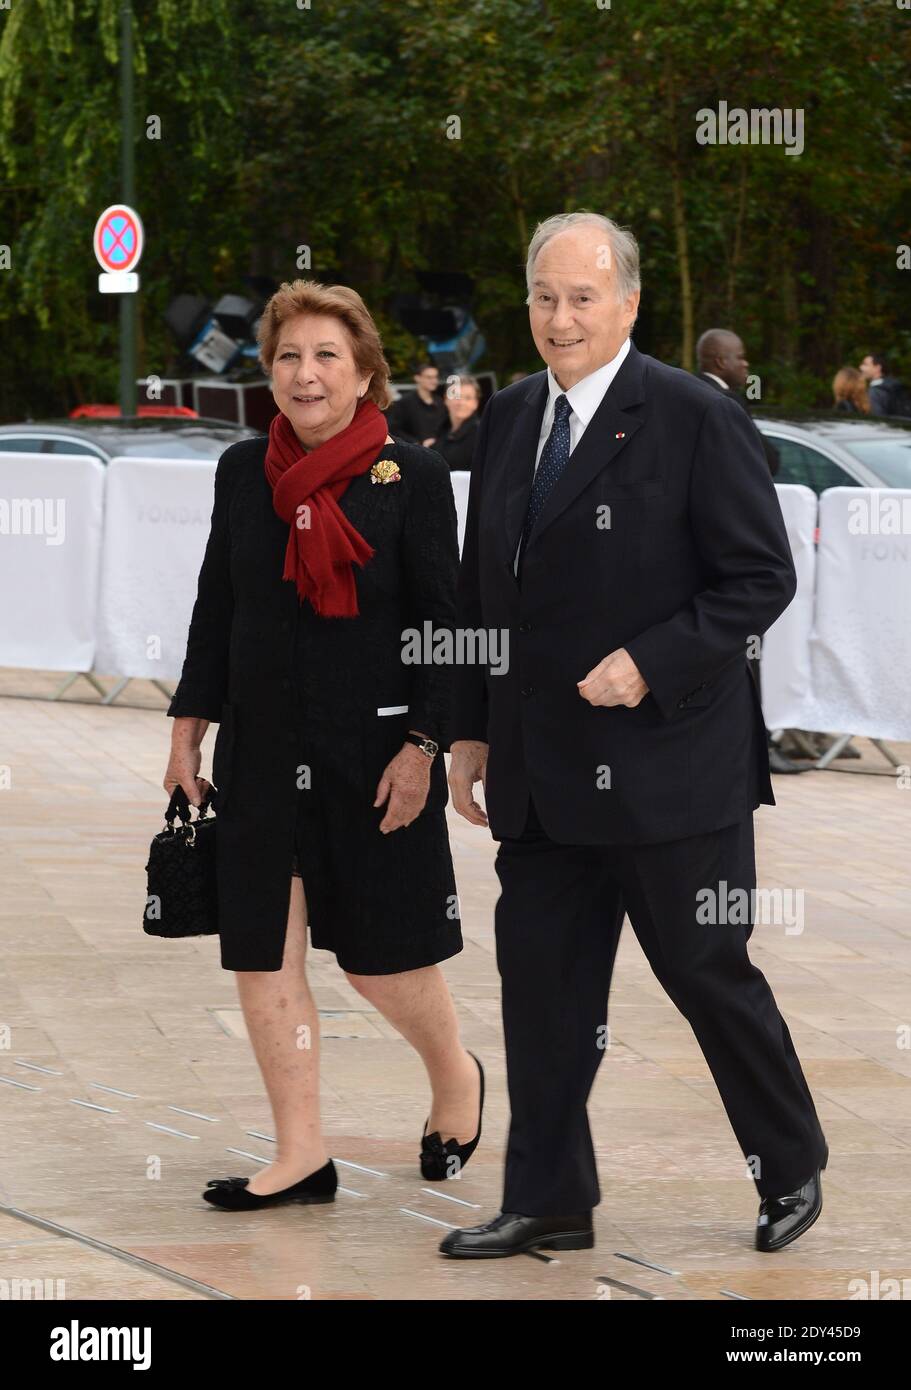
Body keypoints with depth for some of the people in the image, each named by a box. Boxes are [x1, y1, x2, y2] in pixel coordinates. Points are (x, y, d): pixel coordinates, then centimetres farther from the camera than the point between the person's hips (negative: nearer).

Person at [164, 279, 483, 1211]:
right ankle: (301, 1154, 10)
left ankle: (455, 1079, 33)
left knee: (380, 954, 5)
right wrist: (188, 729, 9)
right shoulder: (243, 472, 5)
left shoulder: (411, 477, -7)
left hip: (375, 750, -4)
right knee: (262, 955, 2)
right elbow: (215, 610, 12)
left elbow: (442, 625, -6)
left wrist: (422, 748, -12)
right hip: (262, 752, 4)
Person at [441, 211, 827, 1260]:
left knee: (709, 975, 5)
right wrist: (472, 730, 12)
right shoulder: (508, 421, 10)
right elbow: (481, 589, 16)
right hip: (541, 772, 6)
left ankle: (793, 1170, 24)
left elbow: (761, 576, -10)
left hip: (668, 767, -6)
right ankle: (548, 1203, 17)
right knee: (540, 981, 7)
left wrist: (653, 664, -19)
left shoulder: (696, 418, -10)